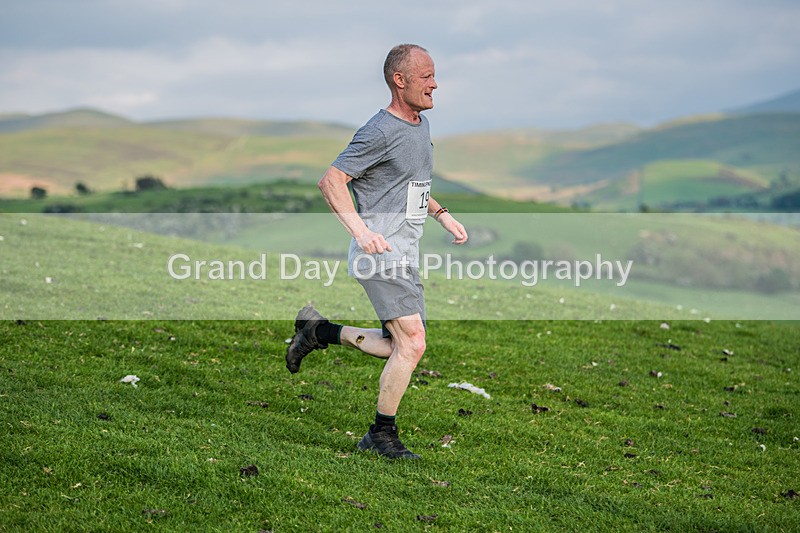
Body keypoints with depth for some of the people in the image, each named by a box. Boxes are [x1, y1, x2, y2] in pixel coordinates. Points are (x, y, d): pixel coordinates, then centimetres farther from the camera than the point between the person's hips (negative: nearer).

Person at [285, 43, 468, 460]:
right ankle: (382, 434, -2)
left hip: (405, 256, 9)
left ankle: (320, 331, 23)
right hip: (379, 253, -9)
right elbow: (330, 181, -15)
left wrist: (443, 215, 18)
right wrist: (361, 231, -26)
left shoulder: (422, 125, 15)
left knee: (403, 348, 11)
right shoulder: (380, 132, -13)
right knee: (412, 343, -15)